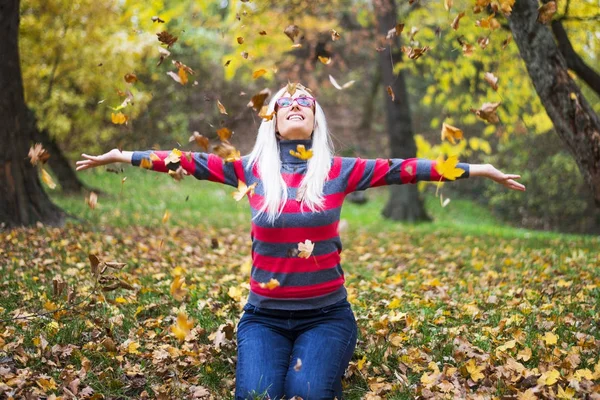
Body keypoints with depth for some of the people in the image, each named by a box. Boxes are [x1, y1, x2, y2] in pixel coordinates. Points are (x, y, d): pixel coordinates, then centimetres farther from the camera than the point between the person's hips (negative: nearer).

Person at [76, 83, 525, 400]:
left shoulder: (340, 171, 0)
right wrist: (121, 157, 5)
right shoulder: (251, 169, 2)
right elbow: (191, 161, 4)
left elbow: (403, 168, -3)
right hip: (265, 316, 1)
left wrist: (480, 169, -3)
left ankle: (312, 361, 11)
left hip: (326, 315, 0)